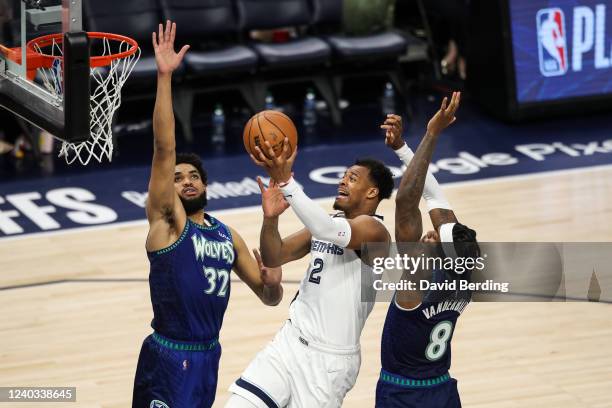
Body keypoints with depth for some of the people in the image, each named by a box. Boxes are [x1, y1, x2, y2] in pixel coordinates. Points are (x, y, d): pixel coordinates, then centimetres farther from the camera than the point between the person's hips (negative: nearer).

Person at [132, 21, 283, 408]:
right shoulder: (166, 221, -5)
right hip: (169, 358, -7)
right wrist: (165, 76, -25)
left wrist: (273, 283, -9)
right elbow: (164, 149, -17)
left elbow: (269, 298, 16)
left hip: (209, 354, 7)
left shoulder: (228, 235, 13)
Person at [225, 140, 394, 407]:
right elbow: (274, 258, 8)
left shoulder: (373, 230, -13)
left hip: (330, 360, -7)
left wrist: (285, 181, -42)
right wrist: (270, 218, -13)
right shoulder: (325, 224, 13)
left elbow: (331, 231, -33)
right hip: (291, 341, 7)